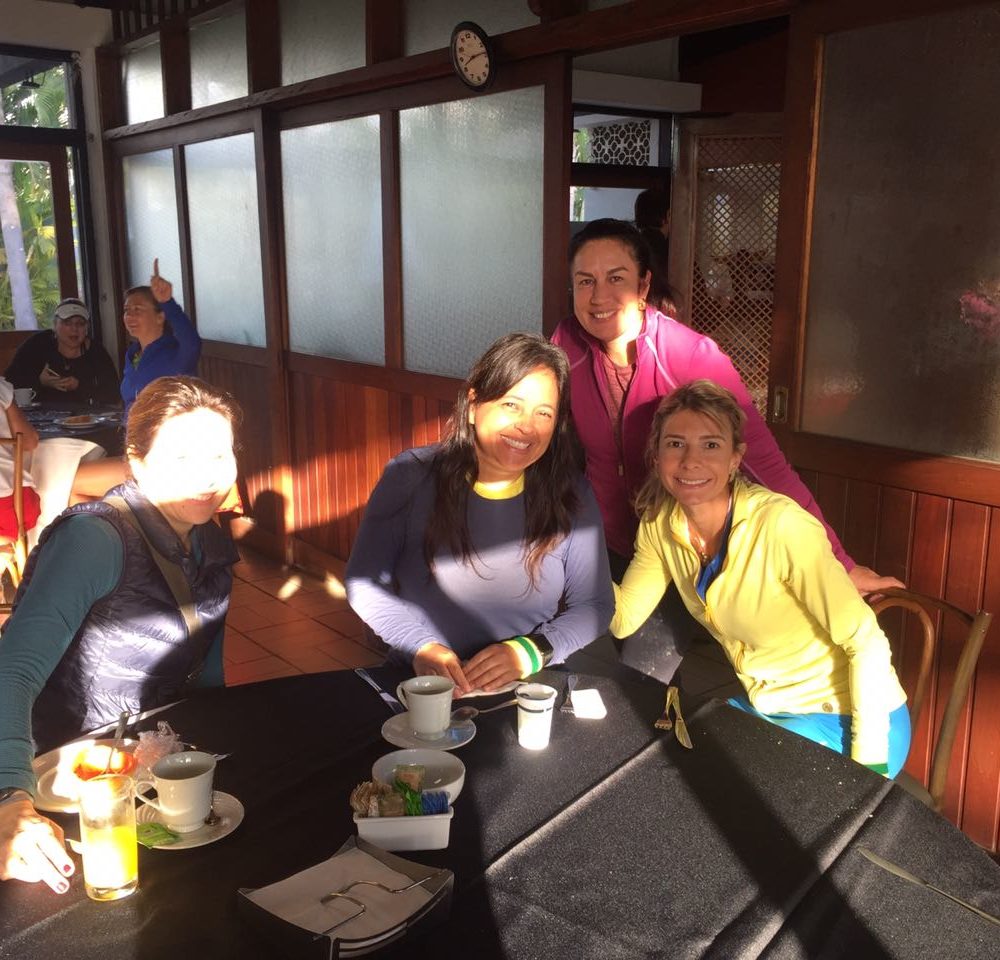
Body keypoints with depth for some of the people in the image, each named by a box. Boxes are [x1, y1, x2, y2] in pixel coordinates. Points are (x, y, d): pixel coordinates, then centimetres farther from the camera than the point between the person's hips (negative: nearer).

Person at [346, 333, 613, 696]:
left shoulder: (571, 496, 1)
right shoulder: (411, 475, -3)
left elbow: (594, 605, 2)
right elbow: (364, 582, -1)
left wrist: (530, 652, -15)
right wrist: (420, 646, -16)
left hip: (525, 693, 1)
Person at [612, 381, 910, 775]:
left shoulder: (780, 525, -27)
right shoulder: (660, 522, -7)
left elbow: (865, 642, -23)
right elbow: (622, 619, -6)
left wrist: (867, 764, -24)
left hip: (842, 721, -6)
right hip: (760, 705, 6)